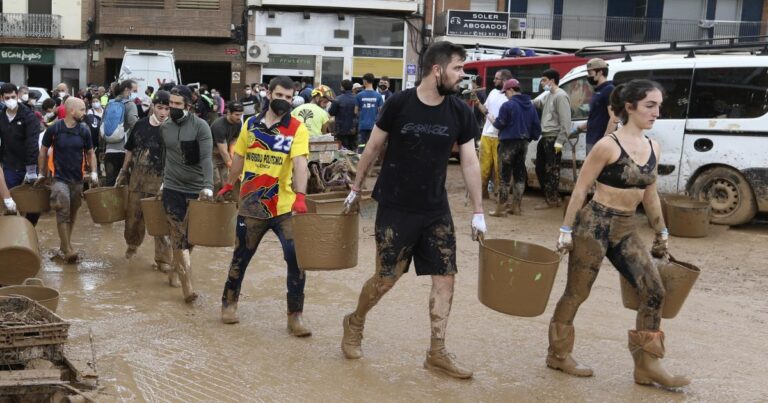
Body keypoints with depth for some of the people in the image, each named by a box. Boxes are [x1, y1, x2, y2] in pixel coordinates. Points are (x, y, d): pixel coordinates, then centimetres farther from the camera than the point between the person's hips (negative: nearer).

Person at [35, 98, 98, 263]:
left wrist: (93, 172, -3)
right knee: (63, 213, -12)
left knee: (72, 214, 11)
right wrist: (41, 173, 5)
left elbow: (90, 153, 9)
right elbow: (43, 151, 3)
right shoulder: (54, 129, -9)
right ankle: (67, 250, -10)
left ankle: (64, 246, 26)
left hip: (77, 179, 3)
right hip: (60, 178, -3)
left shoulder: (84, 131, -2)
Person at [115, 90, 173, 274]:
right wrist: (123, 172, 14)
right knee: (133, 216, 16)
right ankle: (132, 244, 44)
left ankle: (164, 260, 7)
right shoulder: (140, 125, 2)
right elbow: (130, 150, 13)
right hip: (137, 178, 4)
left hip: (160, 182, -4)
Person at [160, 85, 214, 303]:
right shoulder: (164, 127, 5)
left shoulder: (201, 126, -9)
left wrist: (208, 186, -31)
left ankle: (176, 267, 35)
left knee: (191, 236, 10)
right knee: (179, 235, -7)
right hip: (173, 189, 2)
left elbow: (206, 158, -19)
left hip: (196, 189, -2)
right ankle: (187, 285, -8)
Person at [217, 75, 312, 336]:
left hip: (284, 207, -2)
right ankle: (229, 302, 34)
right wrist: (228, 185, 23)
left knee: (296, 258, -7)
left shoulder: (297, 129, -7)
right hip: (251, 207, 3)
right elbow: (240, 158, 18)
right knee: (241, 257, 13)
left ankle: (295, 315, 7)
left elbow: (300, 163, -22)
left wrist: (300, 196, -35)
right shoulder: (250, 125, 4)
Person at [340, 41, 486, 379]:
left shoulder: (460, 112, -2)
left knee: (445, 278, 1)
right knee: (386, 279, 1)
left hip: (436, 210, 4)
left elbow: (470, 162, 2)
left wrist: (478, 212, 1)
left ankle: (437, 352, 13)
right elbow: (372, 148, 0)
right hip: (395, 208, -4)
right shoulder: (399, 103, -11)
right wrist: (355, 190, 5)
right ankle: (354, 323, 30)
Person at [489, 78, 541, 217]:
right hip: (523, 142, 7)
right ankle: (517, 207, 15)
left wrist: (492, 120, 10)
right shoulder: (530, 105, 9)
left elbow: (499, 123, -10)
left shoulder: (508, 105, -13)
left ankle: (501, 209, -3)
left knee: (505, 176, -4)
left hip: (509, 142, -7)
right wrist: (532, 137, 21)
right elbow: (536, 125, 9)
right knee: (520, 175, 12)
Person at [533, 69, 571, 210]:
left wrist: (560, 141, -21)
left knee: (551, 170, -4)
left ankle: (552, 200, 4)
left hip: (553, 139, -10)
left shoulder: (561, 96, -13)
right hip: (545, 138, 10)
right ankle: (551, 197, 23)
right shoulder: (547, 95, 18)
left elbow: (565, 121, -18)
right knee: (540, 168, 14)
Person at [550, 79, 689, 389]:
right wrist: (566, 230, -11)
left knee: (654, 292, -1)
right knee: (576, 293, 6)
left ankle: (647, 365, 9)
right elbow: (580, 189, -11)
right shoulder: (608, 145, -15)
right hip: (595, 224, -7)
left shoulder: (653, 148, 6)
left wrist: (661, 233, 21)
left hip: (627, 229, 7)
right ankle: (558, 354, 24)